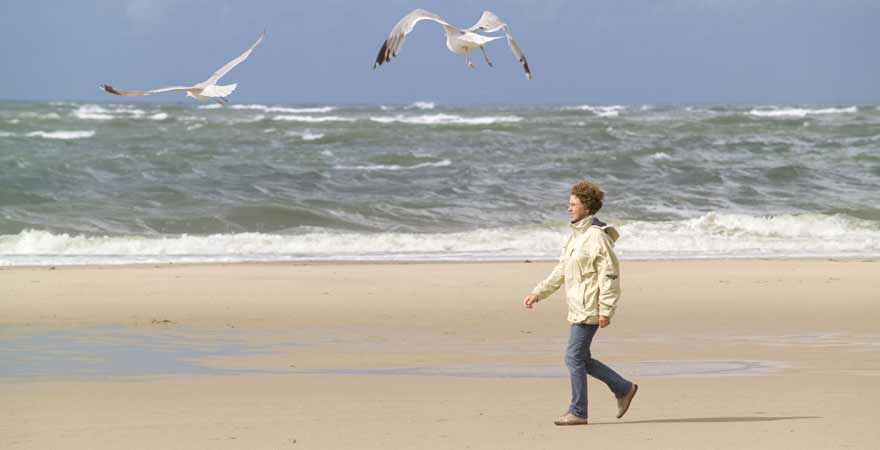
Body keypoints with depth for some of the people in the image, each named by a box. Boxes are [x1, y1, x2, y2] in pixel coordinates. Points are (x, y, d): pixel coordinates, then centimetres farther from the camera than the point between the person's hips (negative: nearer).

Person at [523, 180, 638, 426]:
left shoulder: (596, 235, -13)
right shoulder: (576, 236, 16)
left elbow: (610, 273, -17)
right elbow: (561, 272, 22)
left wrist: (606, 309, -21)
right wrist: (538, 293, 16)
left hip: (590, 308, -10)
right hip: (578, 307, 10)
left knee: (574, 357, -8)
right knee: (581, 359, 11)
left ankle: (577, 412, 0)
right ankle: (624, 389, 22)